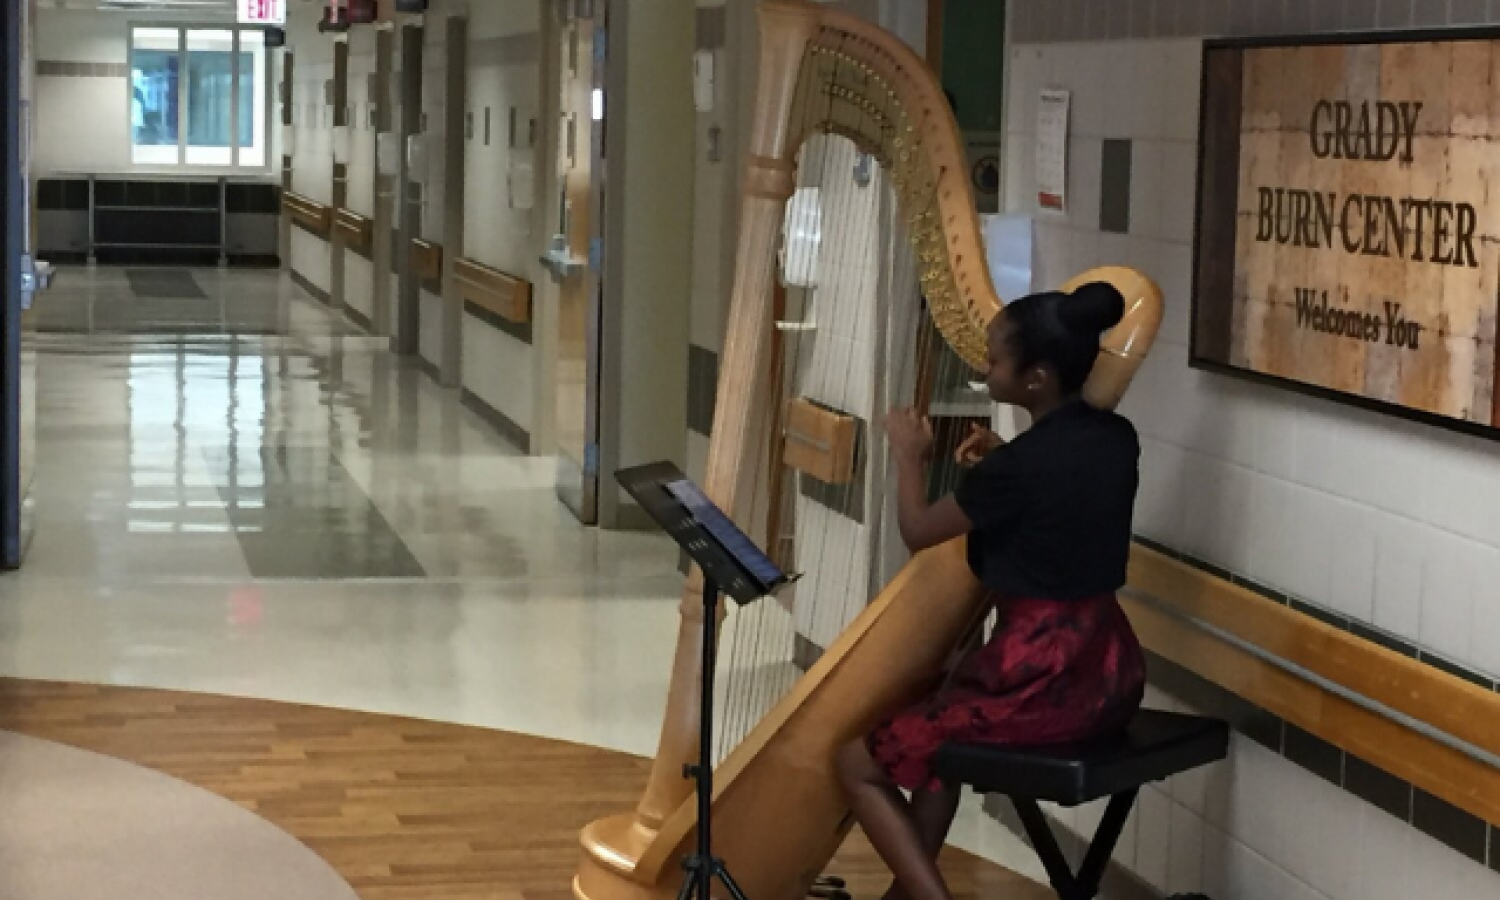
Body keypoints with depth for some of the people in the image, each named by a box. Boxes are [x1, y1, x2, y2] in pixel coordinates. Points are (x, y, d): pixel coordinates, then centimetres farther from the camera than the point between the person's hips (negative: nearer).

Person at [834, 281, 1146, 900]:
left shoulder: (1020, 464, -18)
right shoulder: (1116, 439, 3)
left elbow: (918, 532, -2)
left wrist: (910, 459, 14)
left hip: (1044, 679, -9)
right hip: (1108, 669, 9)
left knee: (858, 761, 6)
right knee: (939, 720, 32)